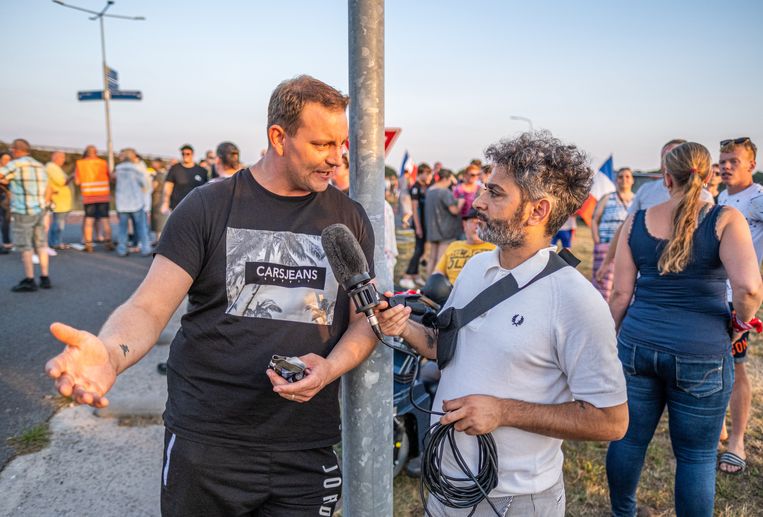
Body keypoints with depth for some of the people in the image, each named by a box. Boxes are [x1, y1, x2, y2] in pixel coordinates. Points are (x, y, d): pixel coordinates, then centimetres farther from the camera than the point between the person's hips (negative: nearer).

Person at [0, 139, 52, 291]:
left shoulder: (16, 164, -10)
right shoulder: (39, 166, 12)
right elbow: (48, 191, 16)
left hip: (23, 212, -6)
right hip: (39, 210, 7)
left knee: (25, 246, 0)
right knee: (41, 244, 10)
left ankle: (29, 281, 1)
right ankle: (44, 278, 12)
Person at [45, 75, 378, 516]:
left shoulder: (350, 219, 2)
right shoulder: (209, 207, -5)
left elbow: (363, 318, 5)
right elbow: (149, 307, -9)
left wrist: (330, 368, -16)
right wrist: (111, 352, -31)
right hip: (205, 442, -1)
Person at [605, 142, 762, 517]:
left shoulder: (636, 222, 2)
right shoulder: (726, 220, -6)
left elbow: (620, 294, 2)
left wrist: (614, 339, 14)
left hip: (637, 345, 3)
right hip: (702, 354, -2)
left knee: (629, 439, 16)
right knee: (697, 456, 12)